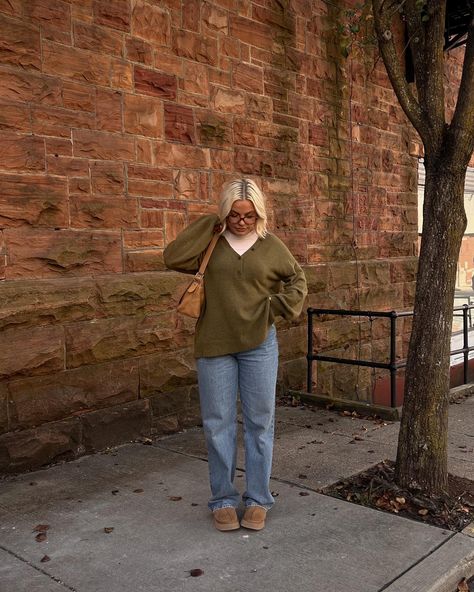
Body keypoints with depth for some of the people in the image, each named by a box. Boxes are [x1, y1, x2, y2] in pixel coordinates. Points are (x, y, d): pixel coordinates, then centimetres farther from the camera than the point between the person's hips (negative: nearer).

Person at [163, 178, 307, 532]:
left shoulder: (270, 246, 3)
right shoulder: (210, 241, 1)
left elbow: (297, 278, 15)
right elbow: (173, 258, -14)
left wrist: (280, 305, -2)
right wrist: (209, 227, -11)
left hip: (259, 345, 1)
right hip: (214, 345, 0)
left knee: (259, 422, 7)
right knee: (218, 424, 6)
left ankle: (258, 500, 22)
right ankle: (223, 500, 21)